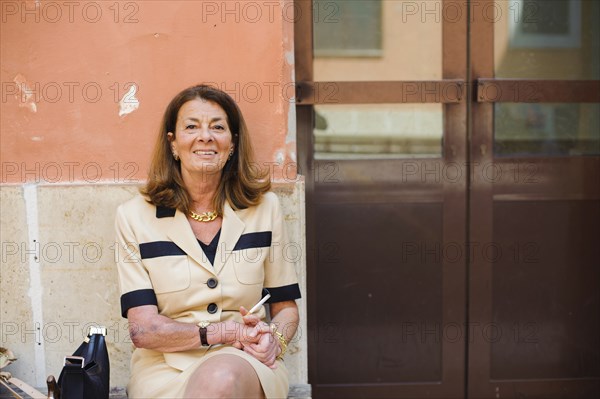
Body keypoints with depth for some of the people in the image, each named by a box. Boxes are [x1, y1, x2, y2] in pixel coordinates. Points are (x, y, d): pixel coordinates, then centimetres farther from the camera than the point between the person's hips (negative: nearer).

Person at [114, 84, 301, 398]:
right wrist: (229, 332, -15)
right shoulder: (134, 216, 1)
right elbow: (142, 329, -4)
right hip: (165, 366, 0)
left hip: (244, 363, 1)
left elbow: (286, 308, 12)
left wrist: (273, 338, -11)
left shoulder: (264, 207, 6)